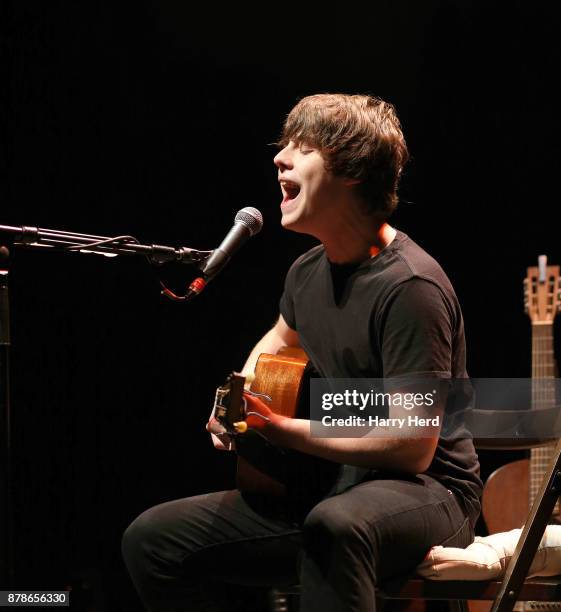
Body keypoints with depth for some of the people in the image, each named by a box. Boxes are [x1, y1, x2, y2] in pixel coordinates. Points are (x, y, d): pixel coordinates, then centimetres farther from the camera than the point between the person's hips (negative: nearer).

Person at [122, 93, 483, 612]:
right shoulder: (309, 271, 6)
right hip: (323, 491, 8)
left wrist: (280, 429, -19)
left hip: (427, 493, -8)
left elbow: (413, 449, -24)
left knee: (335, 524, -42)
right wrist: (242, 401, 10)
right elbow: (282, 338, 31)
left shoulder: (409, 287, -21)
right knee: (153, 539, -2)